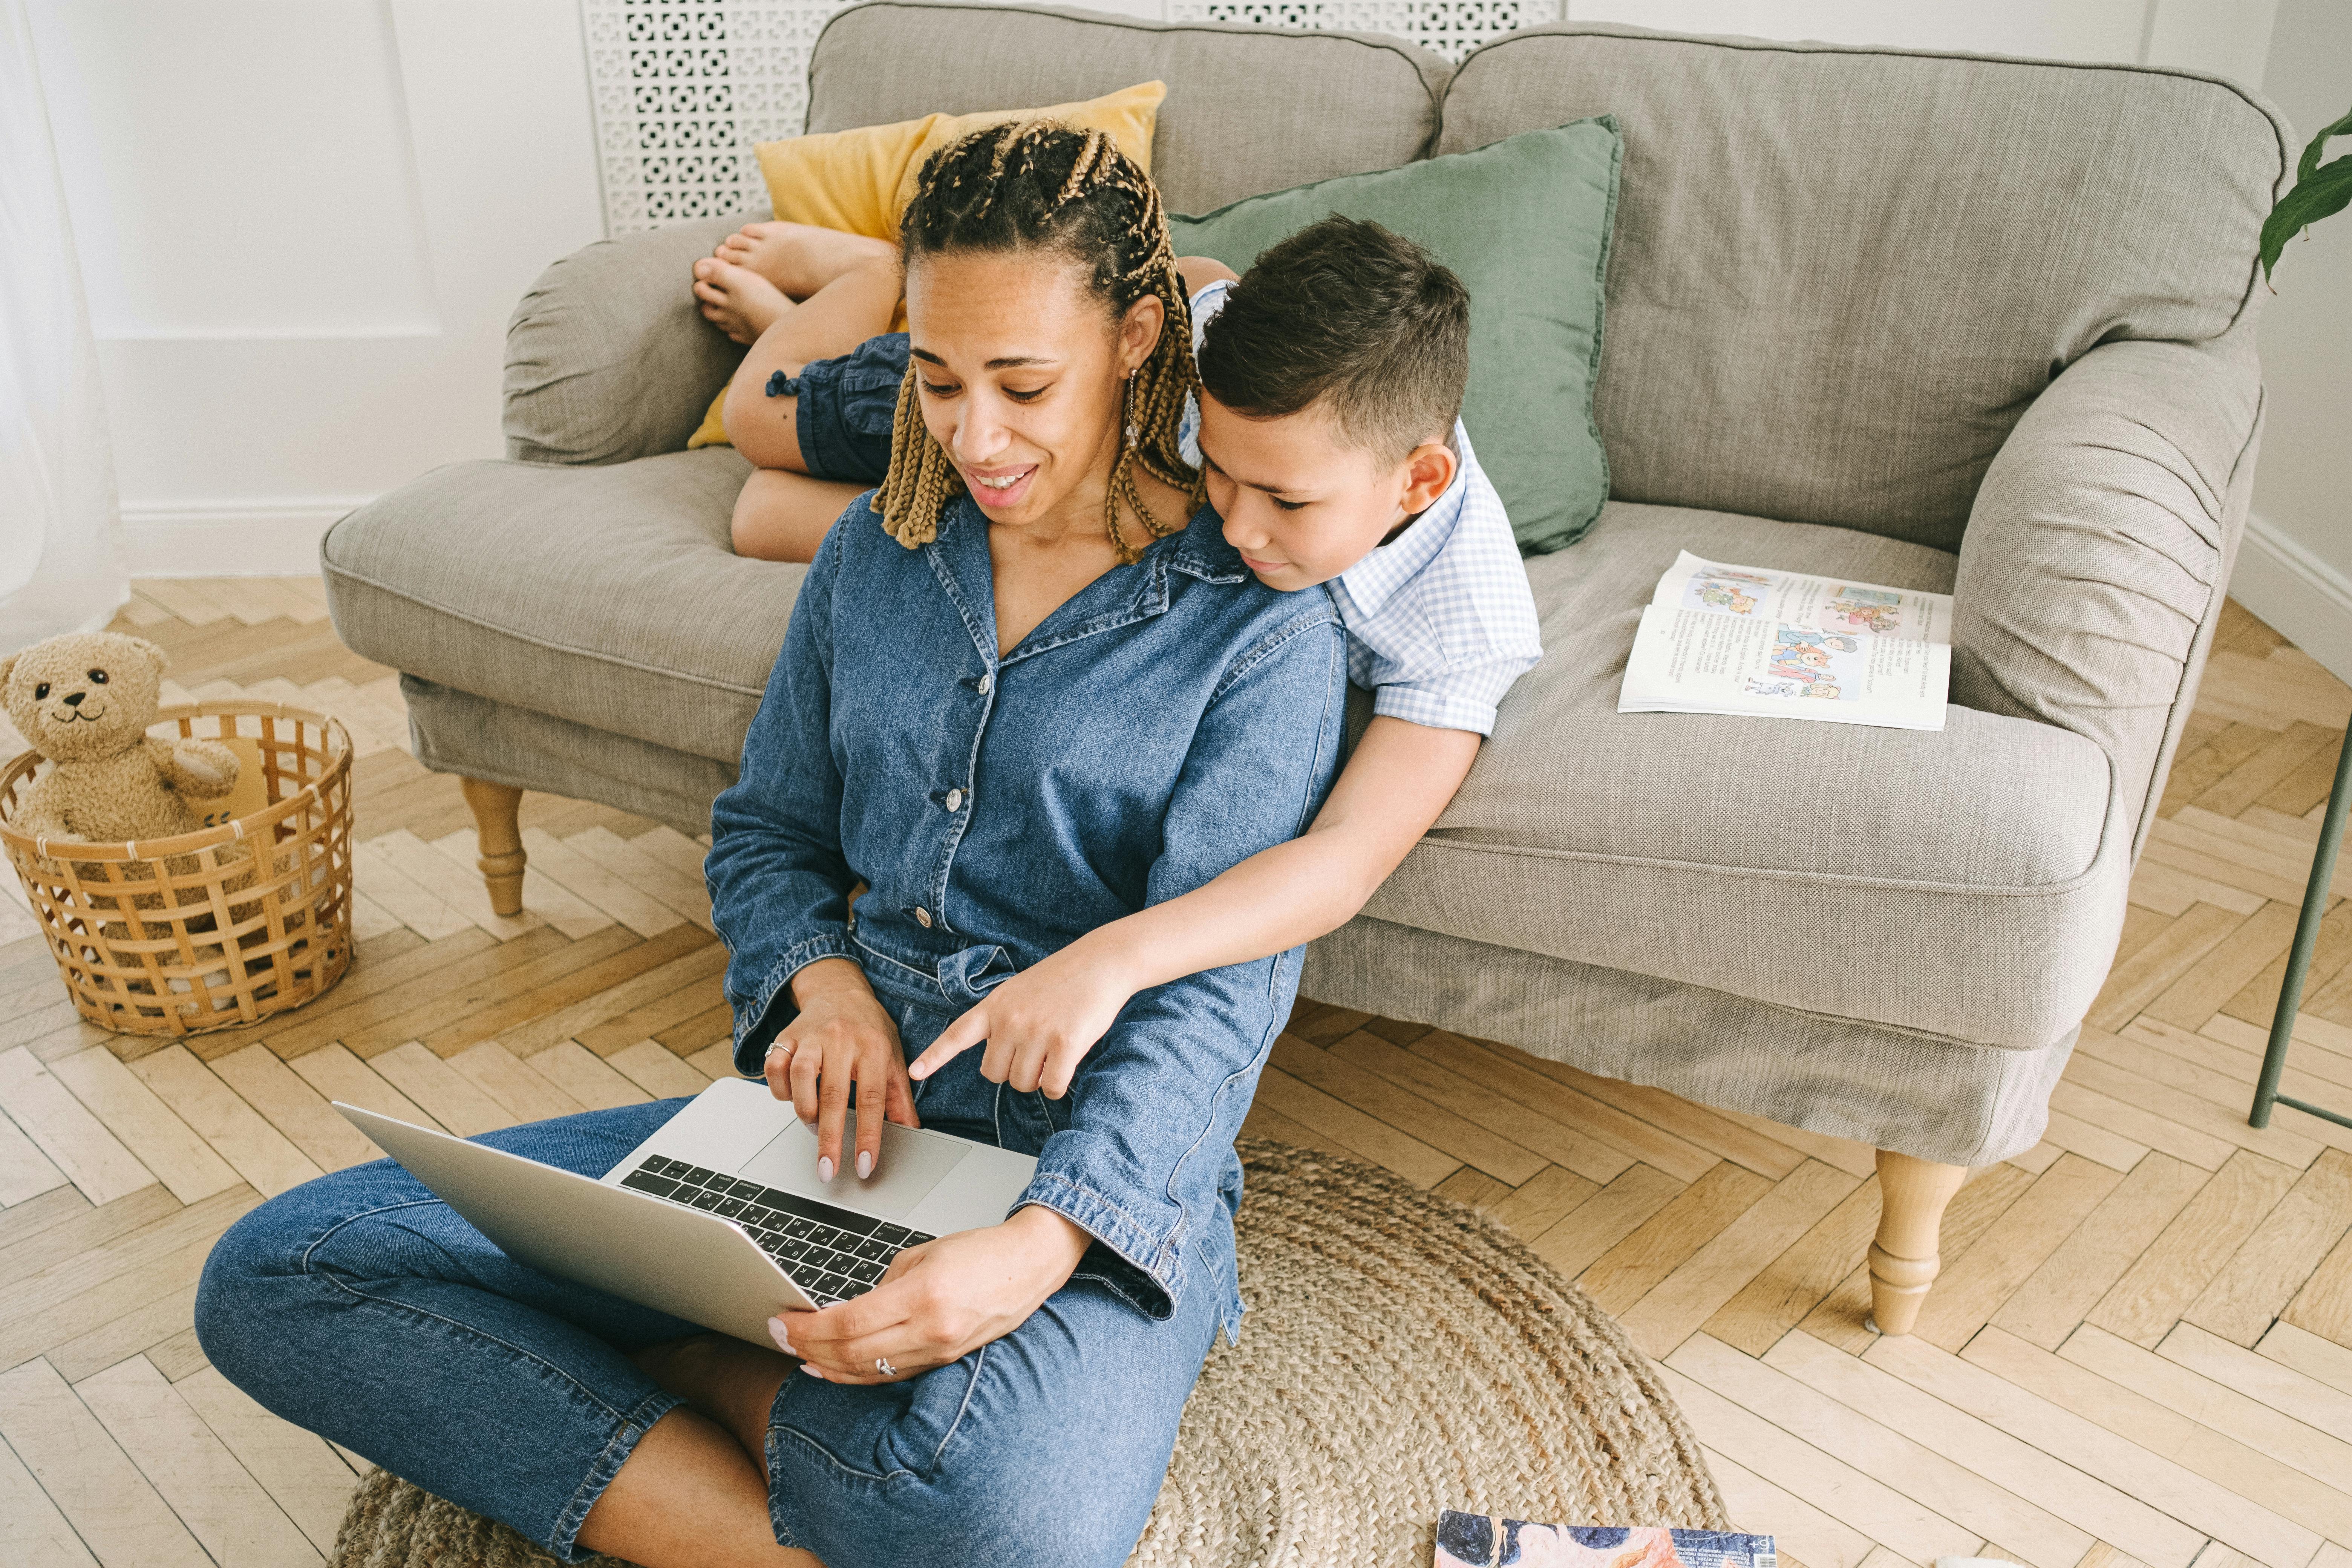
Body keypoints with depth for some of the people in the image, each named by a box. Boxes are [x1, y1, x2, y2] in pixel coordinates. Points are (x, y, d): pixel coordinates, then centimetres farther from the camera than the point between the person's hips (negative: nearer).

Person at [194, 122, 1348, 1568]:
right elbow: (765, 833, 18)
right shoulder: (878, 550, 9)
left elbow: (1218, 993, -14)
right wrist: (825, 977, -6)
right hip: (841, 1120, 6)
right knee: (271, 1276, -10)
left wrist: (1038, 1246, -31)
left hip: (1101, 1167, -5)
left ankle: (669, 1360, -10)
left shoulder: (1263, 623, -7)